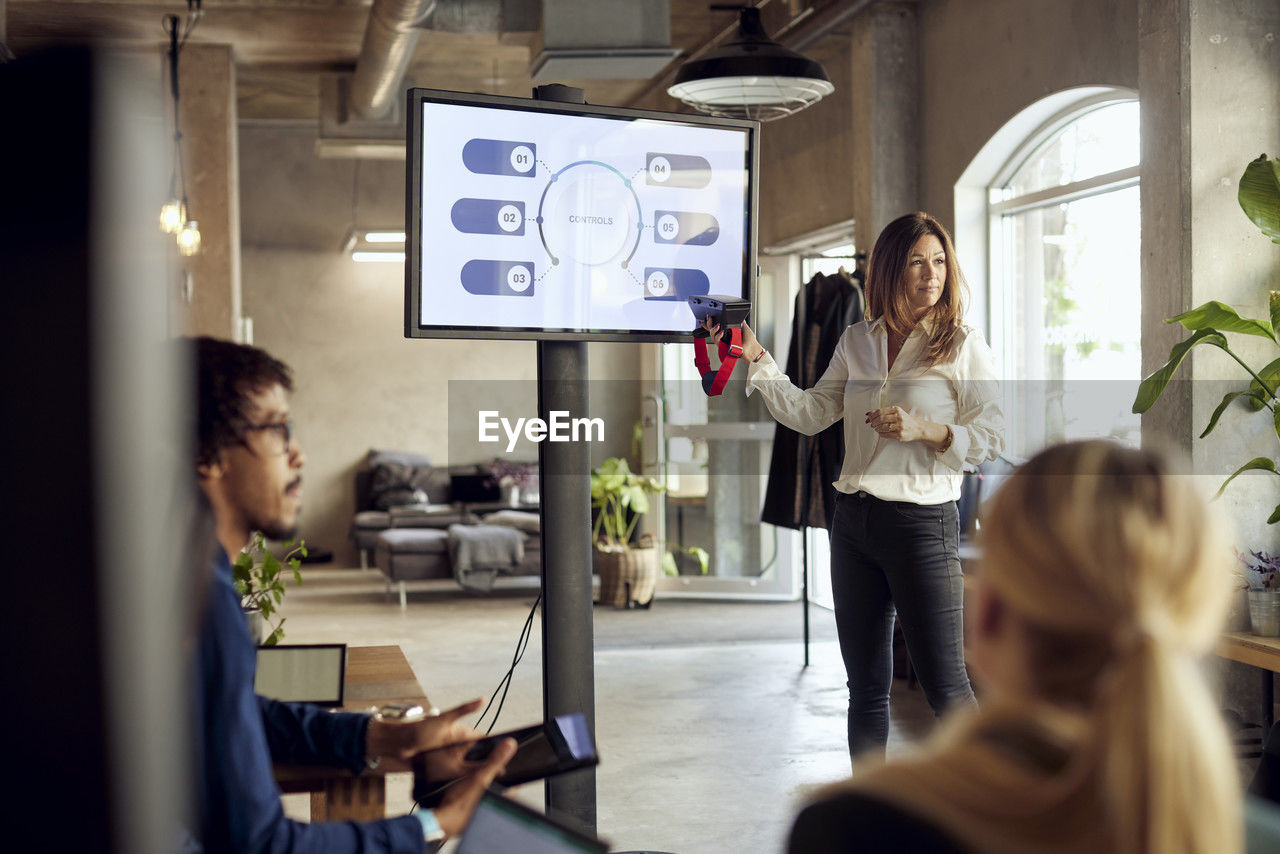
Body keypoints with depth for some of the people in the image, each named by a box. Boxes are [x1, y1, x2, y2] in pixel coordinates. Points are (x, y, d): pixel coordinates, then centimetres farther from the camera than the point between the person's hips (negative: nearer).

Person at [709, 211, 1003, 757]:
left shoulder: (962, 346, -3)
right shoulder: (857, 342, 10)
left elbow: (992, 438, -4)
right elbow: (809, 415, 10)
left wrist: (925, 430, -18)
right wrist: (755, 358, 5)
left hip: (921, 522, -5)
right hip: (853, 520, 5)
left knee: (944, 686, -1)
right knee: (866, 686, 12)